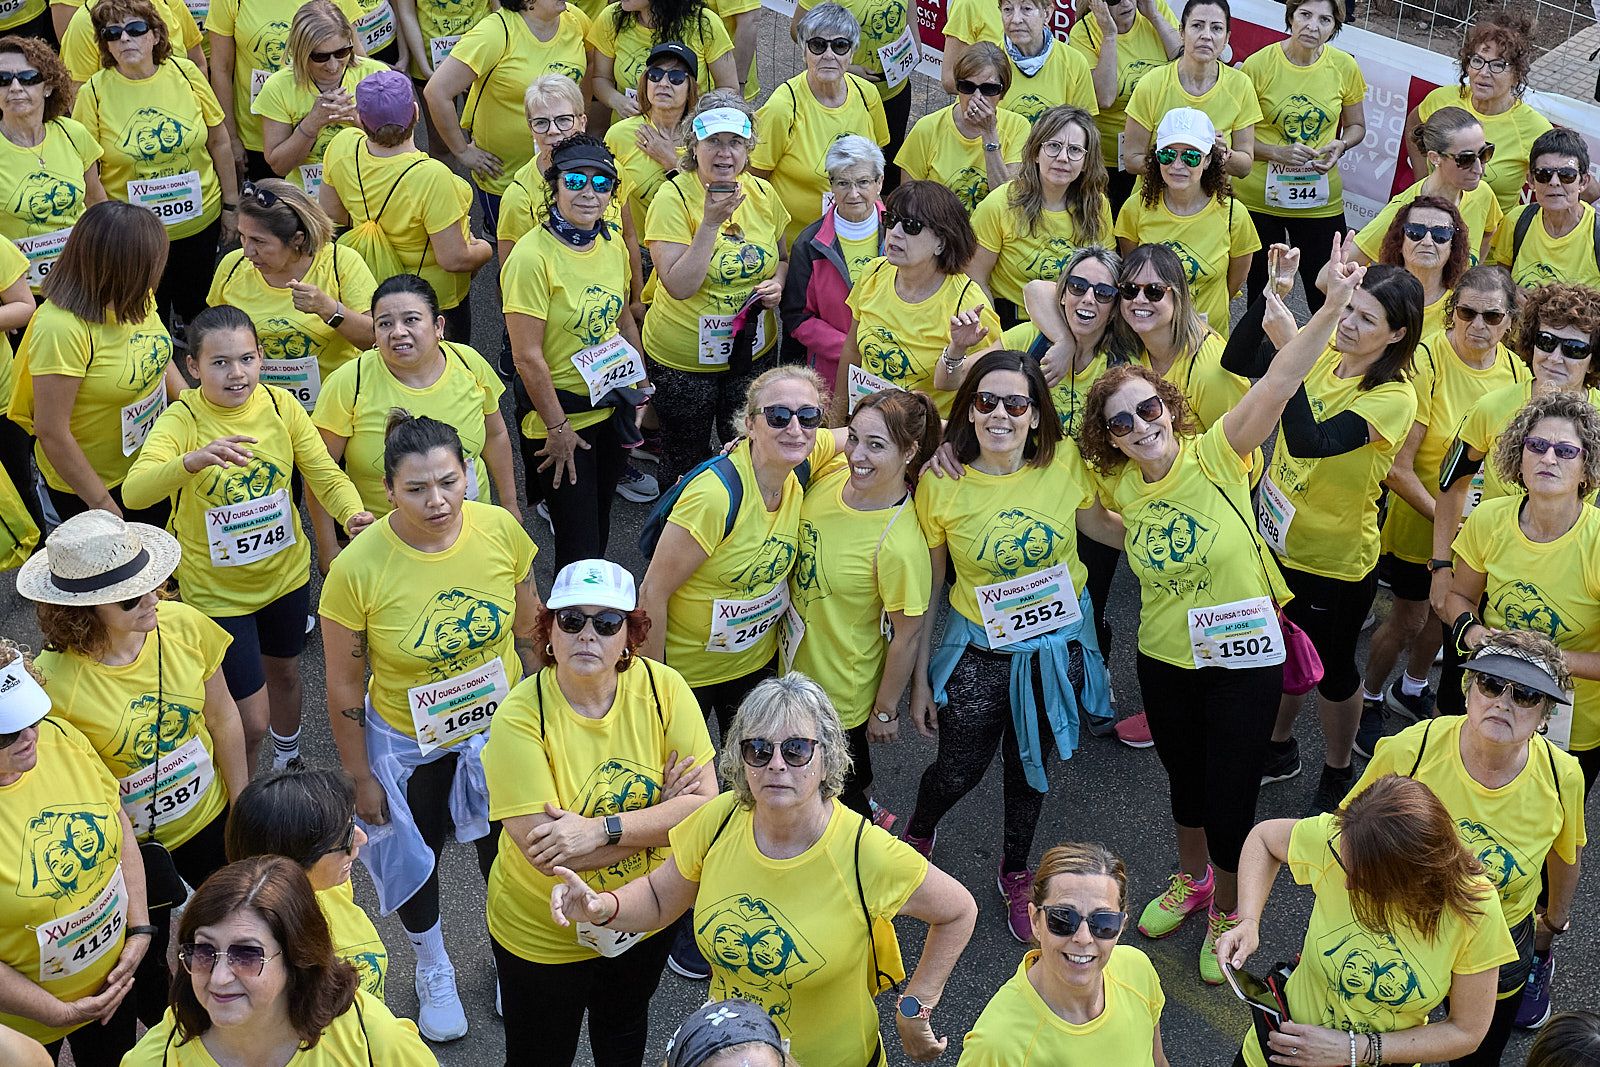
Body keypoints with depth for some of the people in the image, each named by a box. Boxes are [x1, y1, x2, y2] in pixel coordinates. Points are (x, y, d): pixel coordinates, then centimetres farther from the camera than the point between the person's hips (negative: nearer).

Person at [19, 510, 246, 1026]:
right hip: (128, 846, -4)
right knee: (144, 965, 20)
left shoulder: (182, 625, -21)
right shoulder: (53, 682, -31)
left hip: (209, 817, 4)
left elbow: (223, 720, -5)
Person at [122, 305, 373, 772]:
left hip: (285, 571, 4)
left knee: (284, 672, 29)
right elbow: (134, 491, -38)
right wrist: (194, 460, -57)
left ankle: (288, 758, 59)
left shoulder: (280, 405, -12)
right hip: (216, 590, -4)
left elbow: (325, 474, -12)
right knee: (251, 721, 1)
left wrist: (353, 513, -34)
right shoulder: (182, 420, -23)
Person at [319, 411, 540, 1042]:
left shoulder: (501, 530, -22)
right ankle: (434, 971, 53)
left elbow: (527, 630, -3)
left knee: (504, 849, 24)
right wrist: (360, 777, -8)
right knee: (415, 858, 23)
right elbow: (344, 685, -16)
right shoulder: (357, 568, -29)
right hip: (407, 743, -2)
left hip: (499, 727, 2)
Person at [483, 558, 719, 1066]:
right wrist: (660, 814, -26)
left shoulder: (663, 688, -18)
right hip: (542, 931, -3)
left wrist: (602, 829, -33)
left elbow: (704, 805, -21)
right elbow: (544, 851, -32)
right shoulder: (520, 717, -26)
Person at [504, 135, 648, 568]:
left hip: (612, 409, 7)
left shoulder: (613, 246, 1)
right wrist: (557, 426, -16)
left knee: (599, 526, 21)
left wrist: (638, 391, 14)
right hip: (562, 418, -7)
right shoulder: (533, 256, -21)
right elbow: (527, 356, -20)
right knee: (578, 541, 1)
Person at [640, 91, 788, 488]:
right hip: (683, 357, -4)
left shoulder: (762, 193, -3)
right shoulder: (673, 197, -18)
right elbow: (679, 286, -25)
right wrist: (711, 222, -31)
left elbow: (783, 256, 14)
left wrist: (778, 282, -8)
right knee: (684, 461, 14)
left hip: (752, 351, 4)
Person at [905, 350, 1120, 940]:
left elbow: (1099, 524, 5)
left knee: (1029, 765, 20)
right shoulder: (940, 483, -19)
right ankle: (917, 833, 49)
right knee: (958, 771, 12)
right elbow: (925, 588, -9)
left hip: (1057, 646, 2)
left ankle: (1015, 874, 47)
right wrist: (920, 681, -4)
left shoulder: (1065, 463, -17)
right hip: (979, 649, -2)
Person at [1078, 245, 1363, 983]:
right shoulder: (1118, 486, -7)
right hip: (1164, 658, 4)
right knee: (1183, 776, 24)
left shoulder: (1216, 456, -19)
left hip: (1244, 656, -4)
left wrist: (1331, 308, -44)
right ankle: (1191, 879, 51)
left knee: (1231, 796, 7)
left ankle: (1225, 912, 33)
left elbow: (1277, 385, -32)